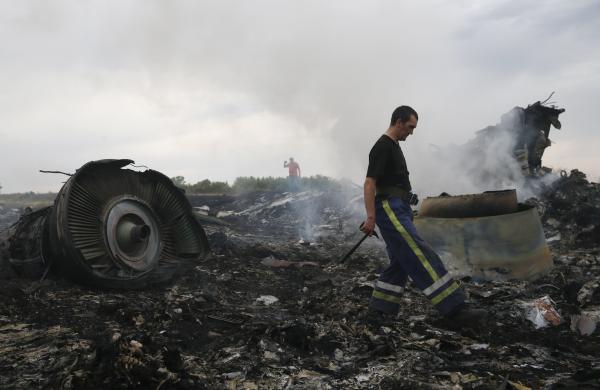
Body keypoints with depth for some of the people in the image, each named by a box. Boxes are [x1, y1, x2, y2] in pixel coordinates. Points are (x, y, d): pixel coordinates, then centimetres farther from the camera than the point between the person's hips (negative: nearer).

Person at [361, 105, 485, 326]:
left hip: (399, 210, 11)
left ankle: (379, 309, 15)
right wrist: (370, 218, -21)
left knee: (400, 262, 10)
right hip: (389, 209, -11)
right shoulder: (382, 147, -10)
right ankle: (454, 307, -18)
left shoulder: (394, 147, 23)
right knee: (421, 256, -16)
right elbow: (369, 183, -16)